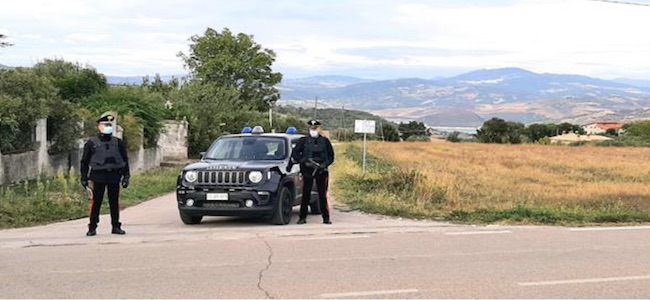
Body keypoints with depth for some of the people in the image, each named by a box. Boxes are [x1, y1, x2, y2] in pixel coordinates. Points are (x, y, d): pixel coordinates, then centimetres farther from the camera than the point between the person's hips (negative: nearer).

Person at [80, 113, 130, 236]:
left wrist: (126, 176, 8)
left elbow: (125, 160, 14)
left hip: (114, 177, 2)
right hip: (98, 177, -2)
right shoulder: (91, 143, 2)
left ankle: (116, 227, 14)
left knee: (114, 203, 6)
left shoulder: (118, 143, 9)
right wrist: (84, 178, 1)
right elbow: (84, 162, 5)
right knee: (95, 203, -1)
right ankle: (92, 227, 6)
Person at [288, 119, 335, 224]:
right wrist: (304, 161, -12)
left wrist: (325, 164, -7)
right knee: (306, 195, 0)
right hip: (307, 171, -1)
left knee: (323, 195, 1)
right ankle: (302, 217, 5)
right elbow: (295, 154, 2)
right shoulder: (303, 141, 6)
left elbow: (331, 156, 11)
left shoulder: (325, 141, 10)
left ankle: (326, 218, 6)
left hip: (322, 171, 1)